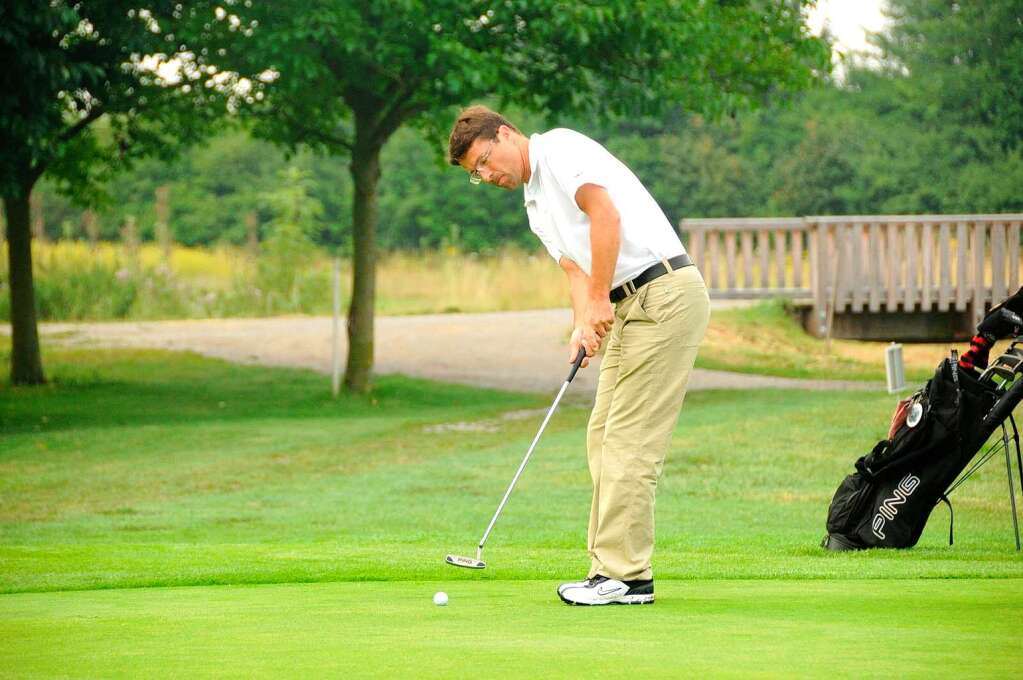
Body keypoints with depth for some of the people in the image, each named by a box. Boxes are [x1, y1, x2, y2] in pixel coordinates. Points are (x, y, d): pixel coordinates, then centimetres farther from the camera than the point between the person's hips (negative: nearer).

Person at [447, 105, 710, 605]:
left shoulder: (559, 148, -6)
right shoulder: (537, 208, 22)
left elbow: (605, 213, -20)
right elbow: (577, 272, 13)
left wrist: (599, 301, -18)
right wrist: (582, 327, -7)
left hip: (663, 295, -10)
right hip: (631, 307, 10)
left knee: (629, 440, -10)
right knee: (604, 438, 9)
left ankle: (626, 575, -9)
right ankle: (613, 568, 11)